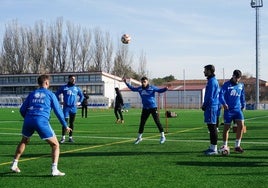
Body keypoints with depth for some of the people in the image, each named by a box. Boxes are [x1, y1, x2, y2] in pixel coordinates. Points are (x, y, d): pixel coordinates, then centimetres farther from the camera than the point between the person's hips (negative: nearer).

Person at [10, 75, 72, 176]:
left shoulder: (32, 94, 20)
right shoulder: (50, 94, 9)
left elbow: (22, 110, 18)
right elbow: (58, 111, 6)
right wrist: (65, 126, 13)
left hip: (28, 121, 5)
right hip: (42, 121, -4)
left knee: (24, 142, 30)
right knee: (55, 145, 7)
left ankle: (14, 165, 33)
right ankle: (54, 170, -6)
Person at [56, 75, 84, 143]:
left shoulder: (77, 88, 11)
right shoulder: (64, 87, 3)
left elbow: (82, 96, 25)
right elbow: (57, 94, 11)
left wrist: (79, 102, 12)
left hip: (73, 108, 3)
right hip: (66, 107, -3)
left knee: (71, 123, 7)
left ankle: (70, 137, 16)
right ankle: (63, 137, -7)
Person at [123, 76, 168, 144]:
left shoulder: (152, 88, -6)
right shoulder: (140, 88, 6)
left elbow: (160, 90, -7)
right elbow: (132, 88, 22)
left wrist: (165, 89, -27)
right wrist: (126, 83, 21)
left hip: (153, 108, -5)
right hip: (145, 108, 5)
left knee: (157, 122, -5)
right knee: (142, 123, 10)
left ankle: (162, 137, 4)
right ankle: (139, 137, 24)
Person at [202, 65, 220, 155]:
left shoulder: (212, 81, -14)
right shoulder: (213, 80, 18)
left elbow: (210, 96, -17)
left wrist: (204, 105, -8)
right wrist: (205, 105, 18)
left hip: (211, 107, -10)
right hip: (211, 107, 10)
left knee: (212, 128, -8)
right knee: (211, 128, 14)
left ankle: (214, 149, -5)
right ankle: (212, 147, 20)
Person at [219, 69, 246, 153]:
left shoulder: (241, 85, 12)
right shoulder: (226, 84, -3)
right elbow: (221, 94, -13)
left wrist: (243, 105, 19)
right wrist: (224, 103, -28)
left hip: (238, 109, 4)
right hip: (228, 109, -3)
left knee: (241, 125, -12)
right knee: (226, 127, 2)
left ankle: (237, 146, -2)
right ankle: (225, 146, 17)